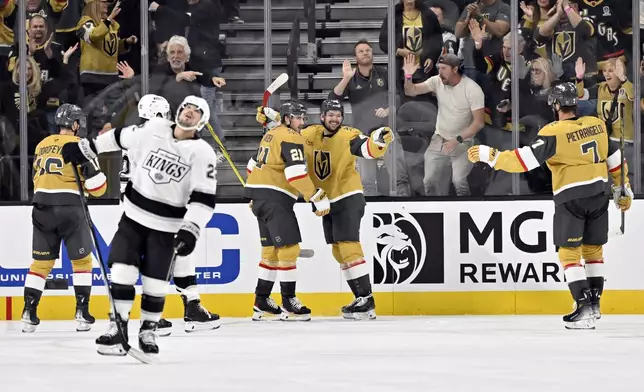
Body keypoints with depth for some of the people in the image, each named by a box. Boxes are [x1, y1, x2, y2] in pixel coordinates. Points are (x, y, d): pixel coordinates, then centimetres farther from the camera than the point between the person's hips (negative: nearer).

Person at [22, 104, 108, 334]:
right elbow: (97, 187, -8)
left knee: (42, 262, 12)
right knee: (82, 261, 8)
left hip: (42, 208, 5)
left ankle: (29, 313, 4)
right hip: (69, 209, -5)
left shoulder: (41, 146, 14)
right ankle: (82, 313, 3)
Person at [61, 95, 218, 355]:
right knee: (121, 272, -9)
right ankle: (118, 327, -3)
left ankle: (148, 331, 20)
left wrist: (191, 230, -27)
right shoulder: (152, 131, -2)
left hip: (166, 226, -2)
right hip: (134, 216, 2)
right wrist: (85, 149, 20)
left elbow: (204, 197, -16)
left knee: (155, 283, 0)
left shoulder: (203, 153, -11)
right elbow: (119, 138, 15)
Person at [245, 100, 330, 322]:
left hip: (259, 196, 10)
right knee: (289, 248, -8)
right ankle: (288, 303, -8)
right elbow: (296, 173, -21)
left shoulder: (272, 135, 19)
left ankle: (262, 302, 16)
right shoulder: (291, 138, -11)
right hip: (274, 197, -10)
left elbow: (253, 165, 26)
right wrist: (318, 198, -20)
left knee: (271, 250, 14)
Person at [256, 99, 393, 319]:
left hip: (348, 199, -7)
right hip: (327, 202, 7)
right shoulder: (310, 134, 2)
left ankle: (366, 299, -18)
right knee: (339, 252, 8)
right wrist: (270, 118, 2)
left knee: (348, 248, -17)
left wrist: (380, 141, -49)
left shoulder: (348, 136, -15)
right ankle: (360, 298, 14)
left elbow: (368, 150, -29)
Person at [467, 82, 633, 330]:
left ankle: (584, 307, -8)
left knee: (569, 252, 1)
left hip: (570, 197, -6)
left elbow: (526, 159, -19)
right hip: (598, 194, 6)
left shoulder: (554, 132, -13)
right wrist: (623, 189, 23)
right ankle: (593, 303, 21)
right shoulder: (597, 125, 5)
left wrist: (489, 156, -15)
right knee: (593, 249, 18)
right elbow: (615, 159, 12)